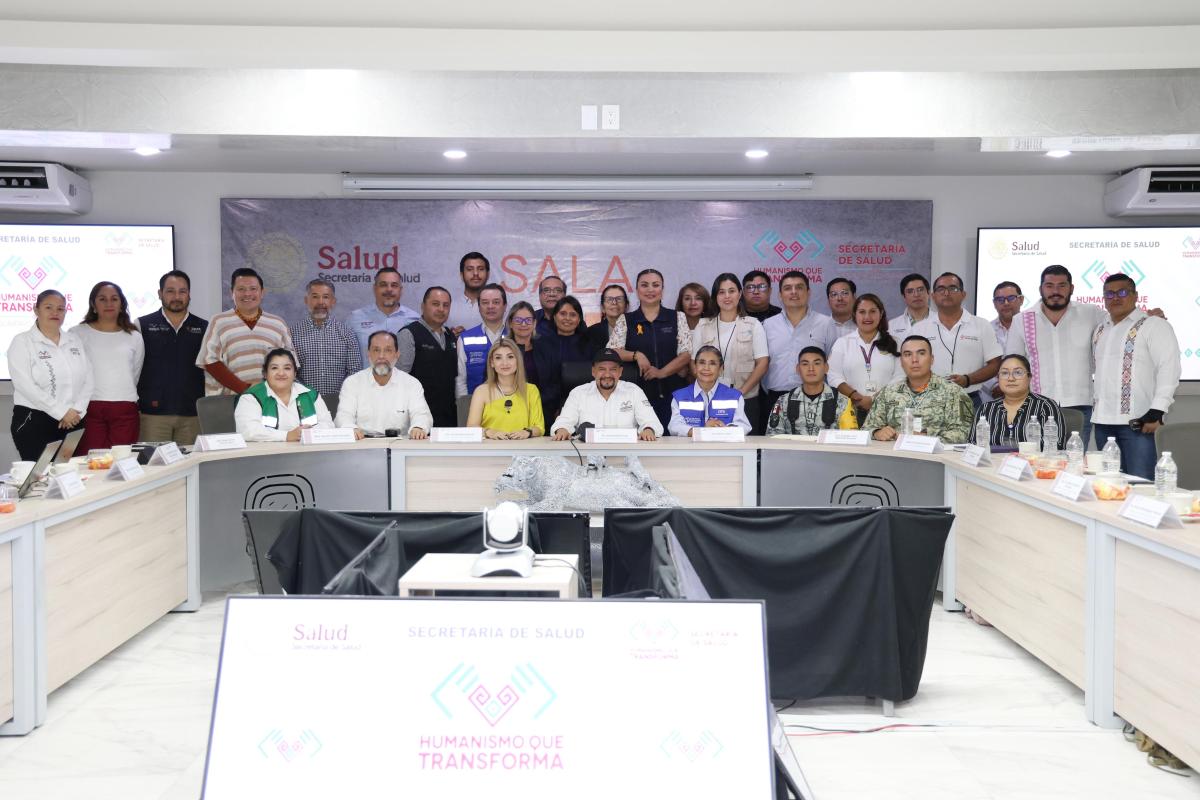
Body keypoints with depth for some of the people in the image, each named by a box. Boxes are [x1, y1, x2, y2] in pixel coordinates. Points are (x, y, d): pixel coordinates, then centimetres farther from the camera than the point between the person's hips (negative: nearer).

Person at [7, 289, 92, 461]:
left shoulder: (74, 341, 13)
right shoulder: (22, 342, 0)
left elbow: (87, 379, 8)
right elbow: (25, 384, -11)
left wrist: (77, 411, -8)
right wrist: (62, 412, -15)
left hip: (73, 421, 4)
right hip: (34, 422, -4)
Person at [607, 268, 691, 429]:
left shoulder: (677, 317, 10)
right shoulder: (625, 321, 10)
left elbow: (686, 354, 3)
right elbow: (610, 352, 2)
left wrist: (662, 372, -9)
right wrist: (636, 355, -13)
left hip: (671, 392, 0)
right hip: (638, 391, 0)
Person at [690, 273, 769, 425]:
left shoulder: (753, 325, 7)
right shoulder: (703, 326, 12)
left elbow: (762, 363, 0)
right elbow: (694, 363, 8)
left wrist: (741, 392, -10)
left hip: (746, 400, -1)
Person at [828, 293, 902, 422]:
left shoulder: (893, 344, 11)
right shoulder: (842, 343, 11)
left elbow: (899, 378, 0)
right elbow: (834, 377, 1)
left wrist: (875, 399, -13)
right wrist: (858, 398, -12)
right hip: (851, 410, 0)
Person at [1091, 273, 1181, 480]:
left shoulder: (1155, 325, -2)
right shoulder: (1100, 330, 19)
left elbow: (1169, 370, -9)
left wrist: (1156, 412, -17)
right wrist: (1096, 405, 15)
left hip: (1137, 420, -6)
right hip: (1103, 420, 6)